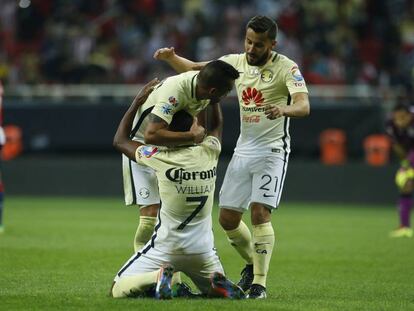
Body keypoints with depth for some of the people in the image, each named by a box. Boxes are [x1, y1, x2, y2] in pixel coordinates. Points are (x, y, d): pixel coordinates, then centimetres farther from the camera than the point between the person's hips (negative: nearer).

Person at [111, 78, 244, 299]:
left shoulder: (160, 158, -13)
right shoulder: (209, 153, -5)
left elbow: (120, 141, 4)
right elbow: (217, 124, 20)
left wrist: (137, 102, 9)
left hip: (166, 247, -3)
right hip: (202, 248, 3)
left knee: (117, 291, 5)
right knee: (216, 291, 28)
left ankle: (158, 276, -20)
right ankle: (217, 282, -8)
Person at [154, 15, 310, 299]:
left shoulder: (286, 68, -12)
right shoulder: (236, 62, 5)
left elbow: (304, 105, -24)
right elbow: (194, 69, 11)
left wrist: (284, 109, -46)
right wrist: (170, 57, -9)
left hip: (272, 150, -6)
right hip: (244, 149, 6)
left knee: (260, 212, -18)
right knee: (228, 218, 5)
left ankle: (260, 283, -10)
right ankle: (253, 264, 31)